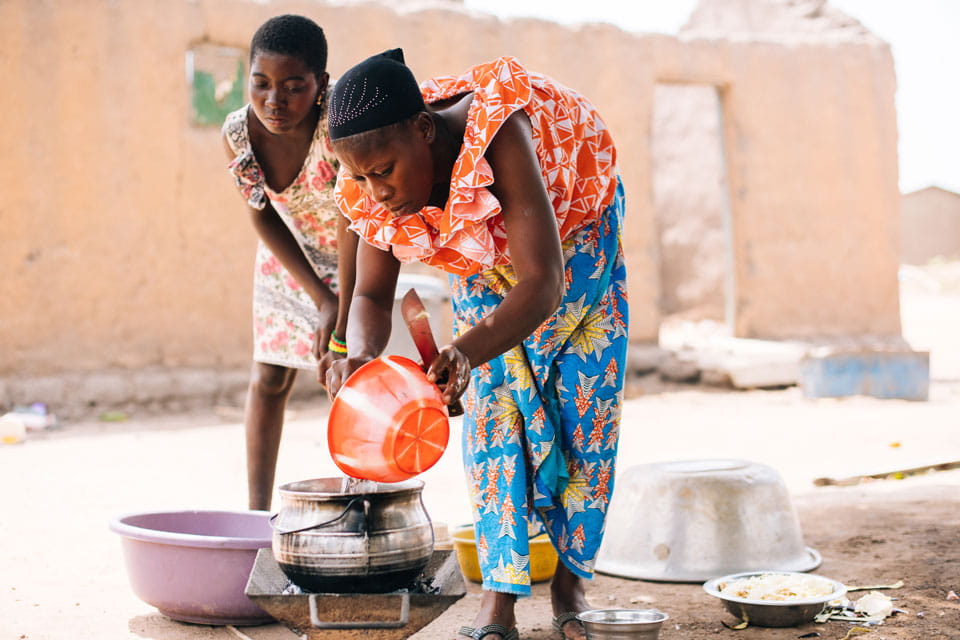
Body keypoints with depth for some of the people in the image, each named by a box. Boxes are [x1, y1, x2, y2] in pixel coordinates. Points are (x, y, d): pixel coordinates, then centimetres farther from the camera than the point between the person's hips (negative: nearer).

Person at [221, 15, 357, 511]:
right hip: (290, 255, 4)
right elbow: (263, 218, -10)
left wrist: (343, 317, -35)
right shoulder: (238, 132, -24)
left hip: (355, 254, -3)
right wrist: (320, 299, -15)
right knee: (269, 377, 4)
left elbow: (353, 224, -33)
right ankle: (258, 509, 14)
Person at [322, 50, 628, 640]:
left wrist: (468, 353, -63)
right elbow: (372, 295, -16)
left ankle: (570, 586, 8)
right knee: (492, 409, -6)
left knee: (584, 410, -3)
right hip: (485, 264, 4)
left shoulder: (497, 137, -44)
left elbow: (542, 285, -47)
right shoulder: (376, 192, -26)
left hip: (575, 232, -3)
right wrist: (361, 354, -39)